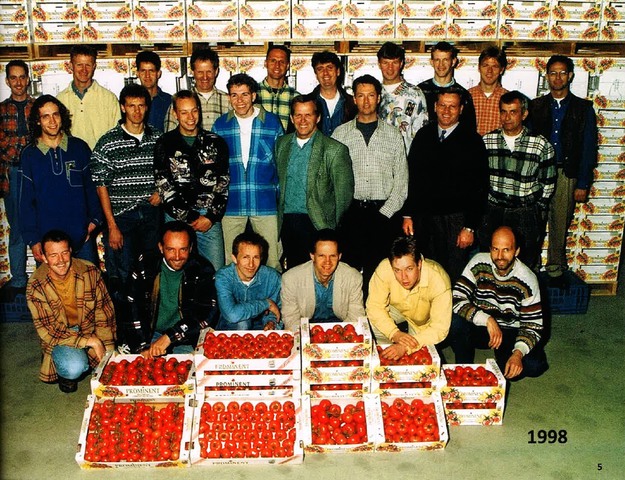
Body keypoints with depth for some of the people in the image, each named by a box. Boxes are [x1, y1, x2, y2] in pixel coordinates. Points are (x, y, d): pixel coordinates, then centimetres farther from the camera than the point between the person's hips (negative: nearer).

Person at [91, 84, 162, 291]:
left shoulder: (158, 138, 6)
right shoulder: (108, 142, -4)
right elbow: (101, 186, -4)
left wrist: (162, 191, -2)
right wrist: (112, 226, -8)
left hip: (152, 214, 3)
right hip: (121, 217, -3)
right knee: (122, 277, 1)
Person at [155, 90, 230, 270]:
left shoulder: (216, 143, 7)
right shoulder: (165, 144, 3)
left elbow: (223, 184, 5)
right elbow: (164, 187, -3)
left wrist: (211, 216, -7)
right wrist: (190, 218, -8)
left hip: (210, 217, 1)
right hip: (176, 216, -1)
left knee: (216, 271, 1)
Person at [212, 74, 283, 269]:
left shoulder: (272, 123, 3)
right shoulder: (220, 125, 7)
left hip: (265, 203, -1)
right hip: (230, 205, 1)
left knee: (272, 261, 3)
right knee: (230, 263, 7)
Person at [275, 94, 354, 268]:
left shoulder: (335, 149, -6)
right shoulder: (282, 144, 11)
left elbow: (344, 193, -4)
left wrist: (330, 224, -2)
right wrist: (280, 214, 11)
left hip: (317, 224, -4)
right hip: (287, 222, 4)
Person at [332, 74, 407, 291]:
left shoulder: (393, 135, 10)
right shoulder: (340, 133, 9)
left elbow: (401, 180, 7)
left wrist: (385, 212, -4)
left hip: (383, 213, 0)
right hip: (350, 211, 0)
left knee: (377, 270, -1)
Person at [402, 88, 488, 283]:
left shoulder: (472, 141, -3)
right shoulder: (423, 135, 9)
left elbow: (479, 188, -5)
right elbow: (412, 178, 12)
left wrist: (470, 227, -10)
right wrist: (408, 215, 7)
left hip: (456, 220, -3)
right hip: (424, 218, 3)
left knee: (454, 278, 0)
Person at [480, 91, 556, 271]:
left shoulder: (541, 145, -5)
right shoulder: (487, 141, 2)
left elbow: (548, 184, 3)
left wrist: (538, 211, 3)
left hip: (526, 215, -2)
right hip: (492, 211, 2)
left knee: (526, 267, 4)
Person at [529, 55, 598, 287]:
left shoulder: (583, 108, 4)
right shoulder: (535, 106, 7)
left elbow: (588, 148, 3)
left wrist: (583, 184, -3)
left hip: (567, 174, 0)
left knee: (560, 224, 8)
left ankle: (556, 269, 22)